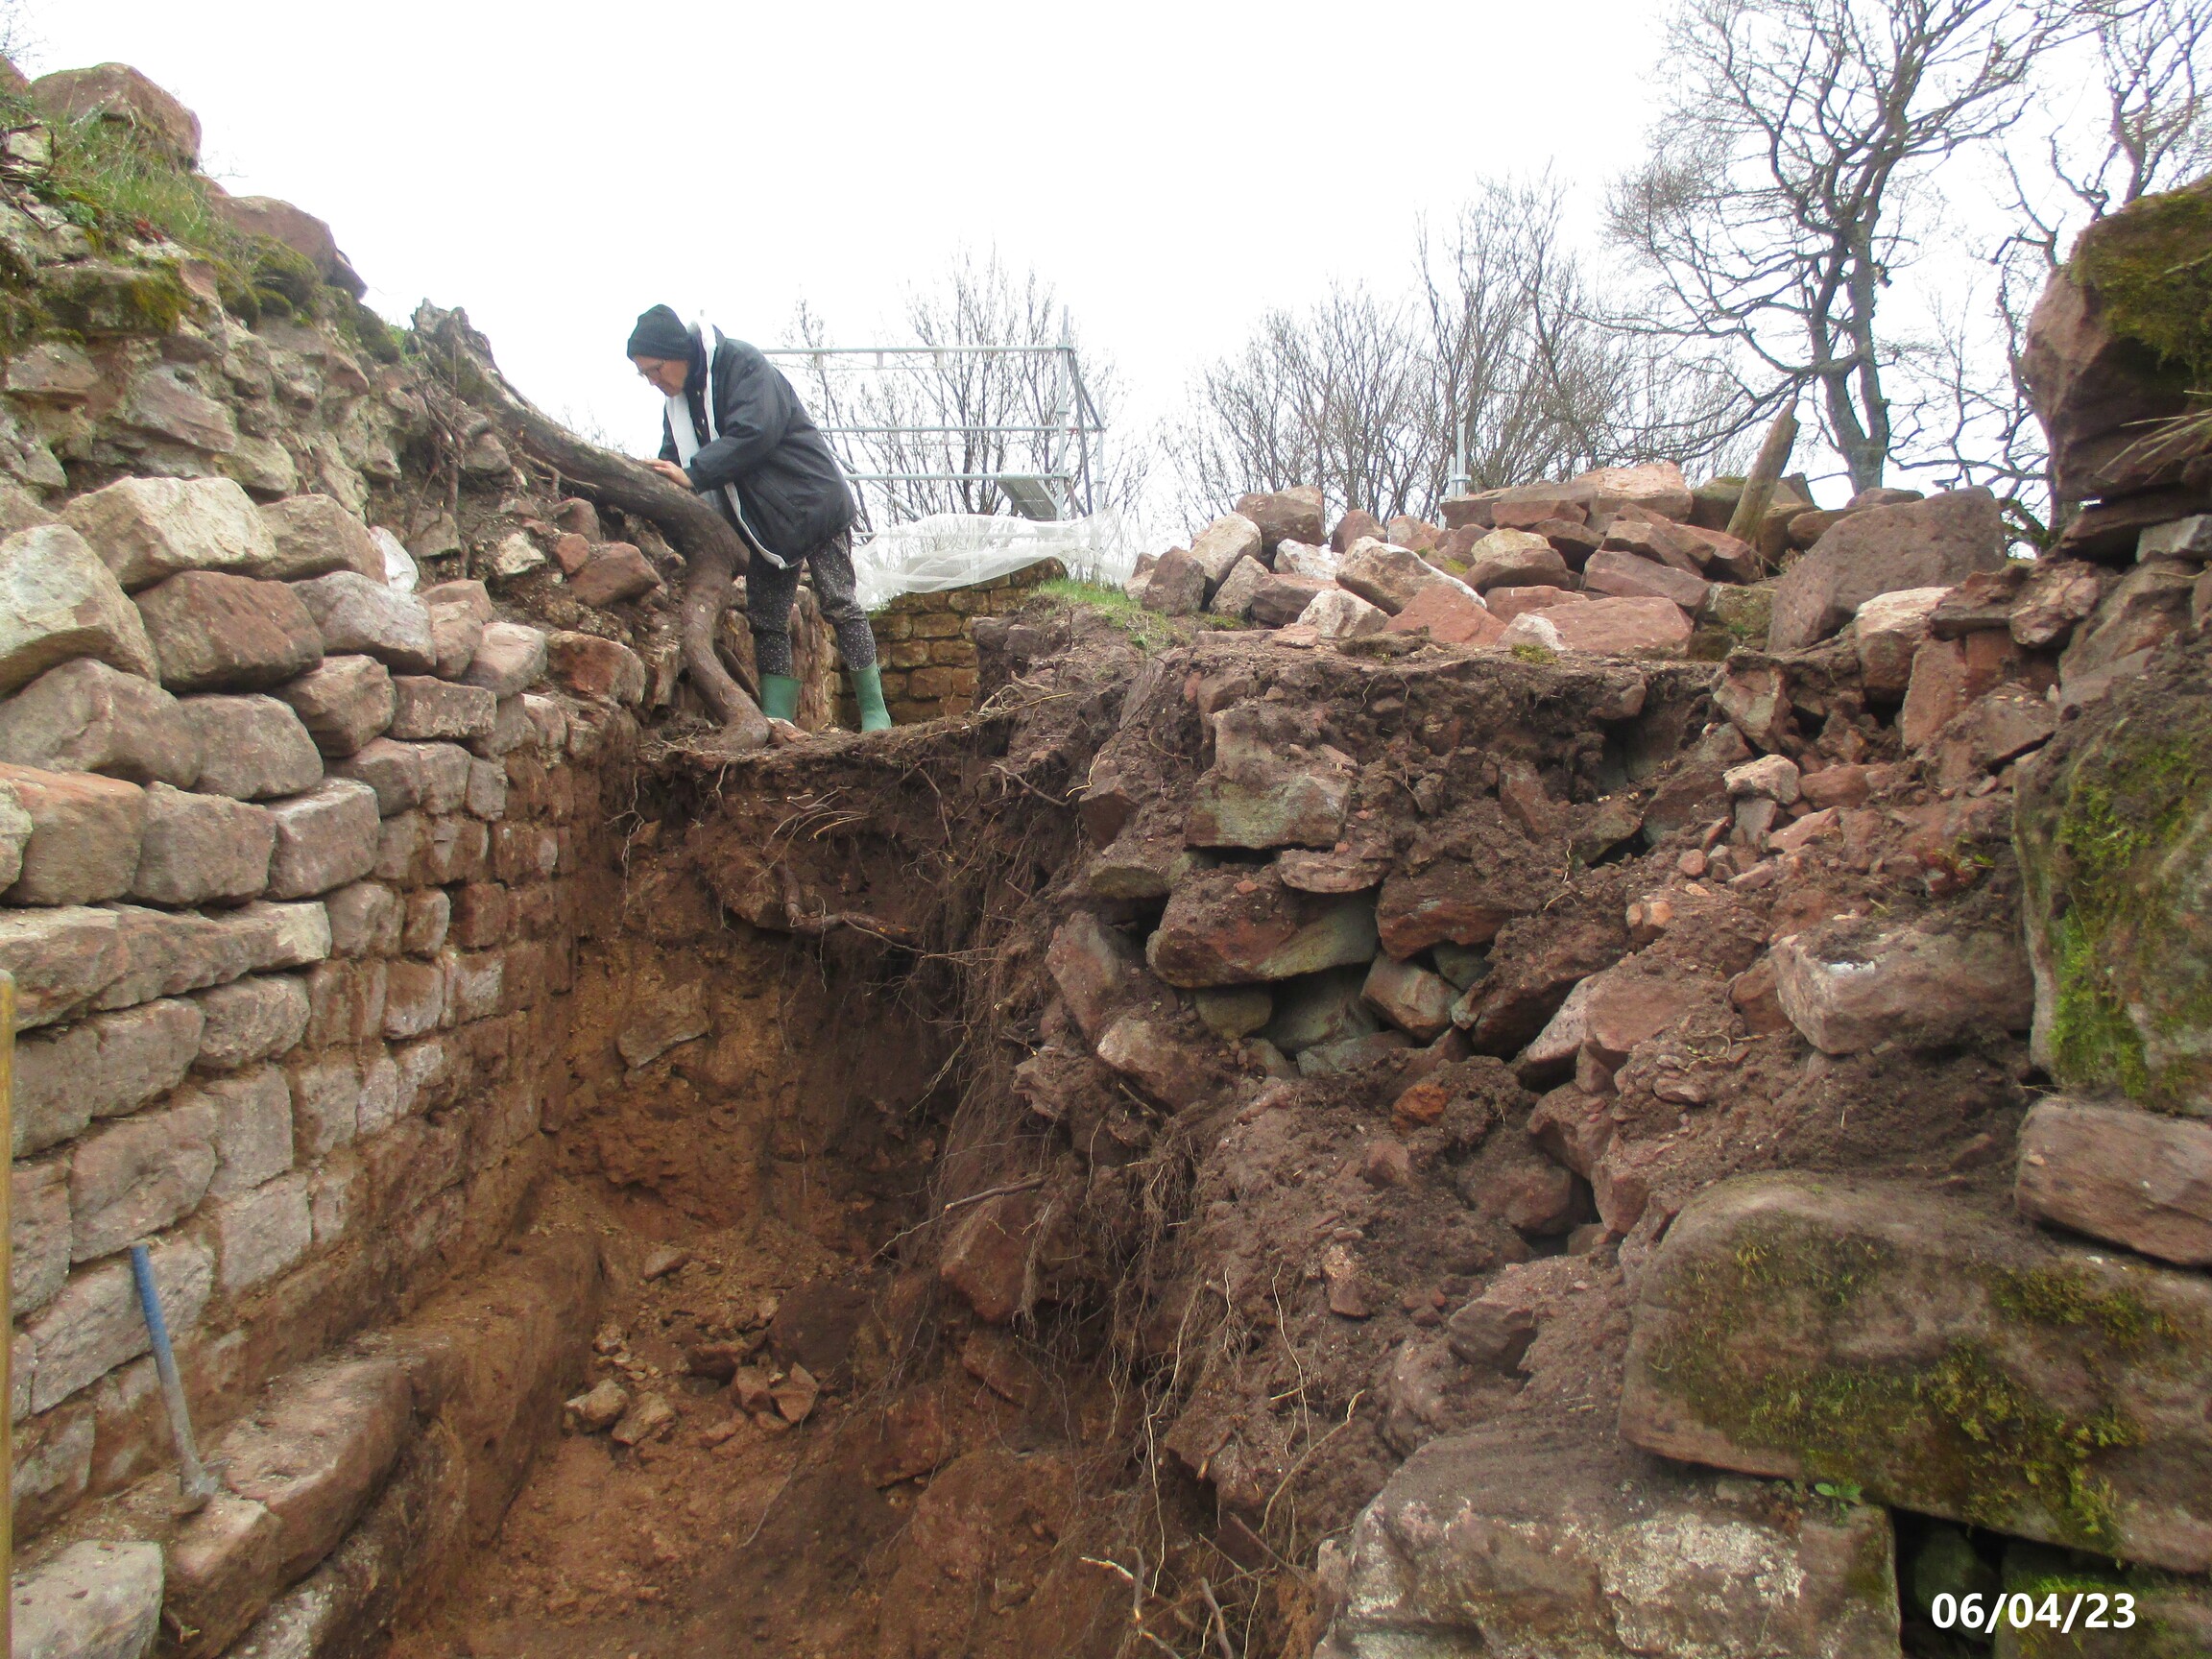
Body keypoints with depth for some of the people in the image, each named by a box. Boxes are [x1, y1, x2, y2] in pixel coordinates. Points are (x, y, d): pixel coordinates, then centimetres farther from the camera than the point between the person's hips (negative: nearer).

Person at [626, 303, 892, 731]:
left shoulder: (741, 363, -16)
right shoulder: (679, 399, 9)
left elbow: (752, 433, -27)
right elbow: (672, 460, 10)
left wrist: (693, 476, -30)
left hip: (814, 500, -8)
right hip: (760, 519, 8)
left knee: (839, 605, -6)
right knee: (766, 619, 3)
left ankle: (874, 711, 0)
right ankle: (776, 717, 4)